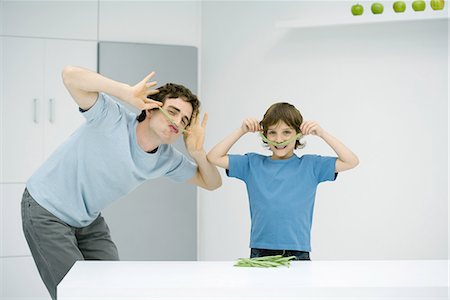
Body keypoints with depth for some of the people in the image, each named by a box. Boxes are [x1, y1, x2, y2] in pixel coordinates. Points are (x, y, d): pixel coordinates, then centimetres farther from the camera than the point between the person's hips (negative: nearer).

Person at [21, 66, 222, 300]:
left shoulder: (166, 160, -7)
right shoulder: (113, 118, -25)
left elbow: (212, 183, 2)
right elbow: (70, 75, -37)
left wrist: (198, 152, -18)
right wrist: (129, 93, -39)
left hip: (89, 220, 7)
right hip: (46, 210, -7)